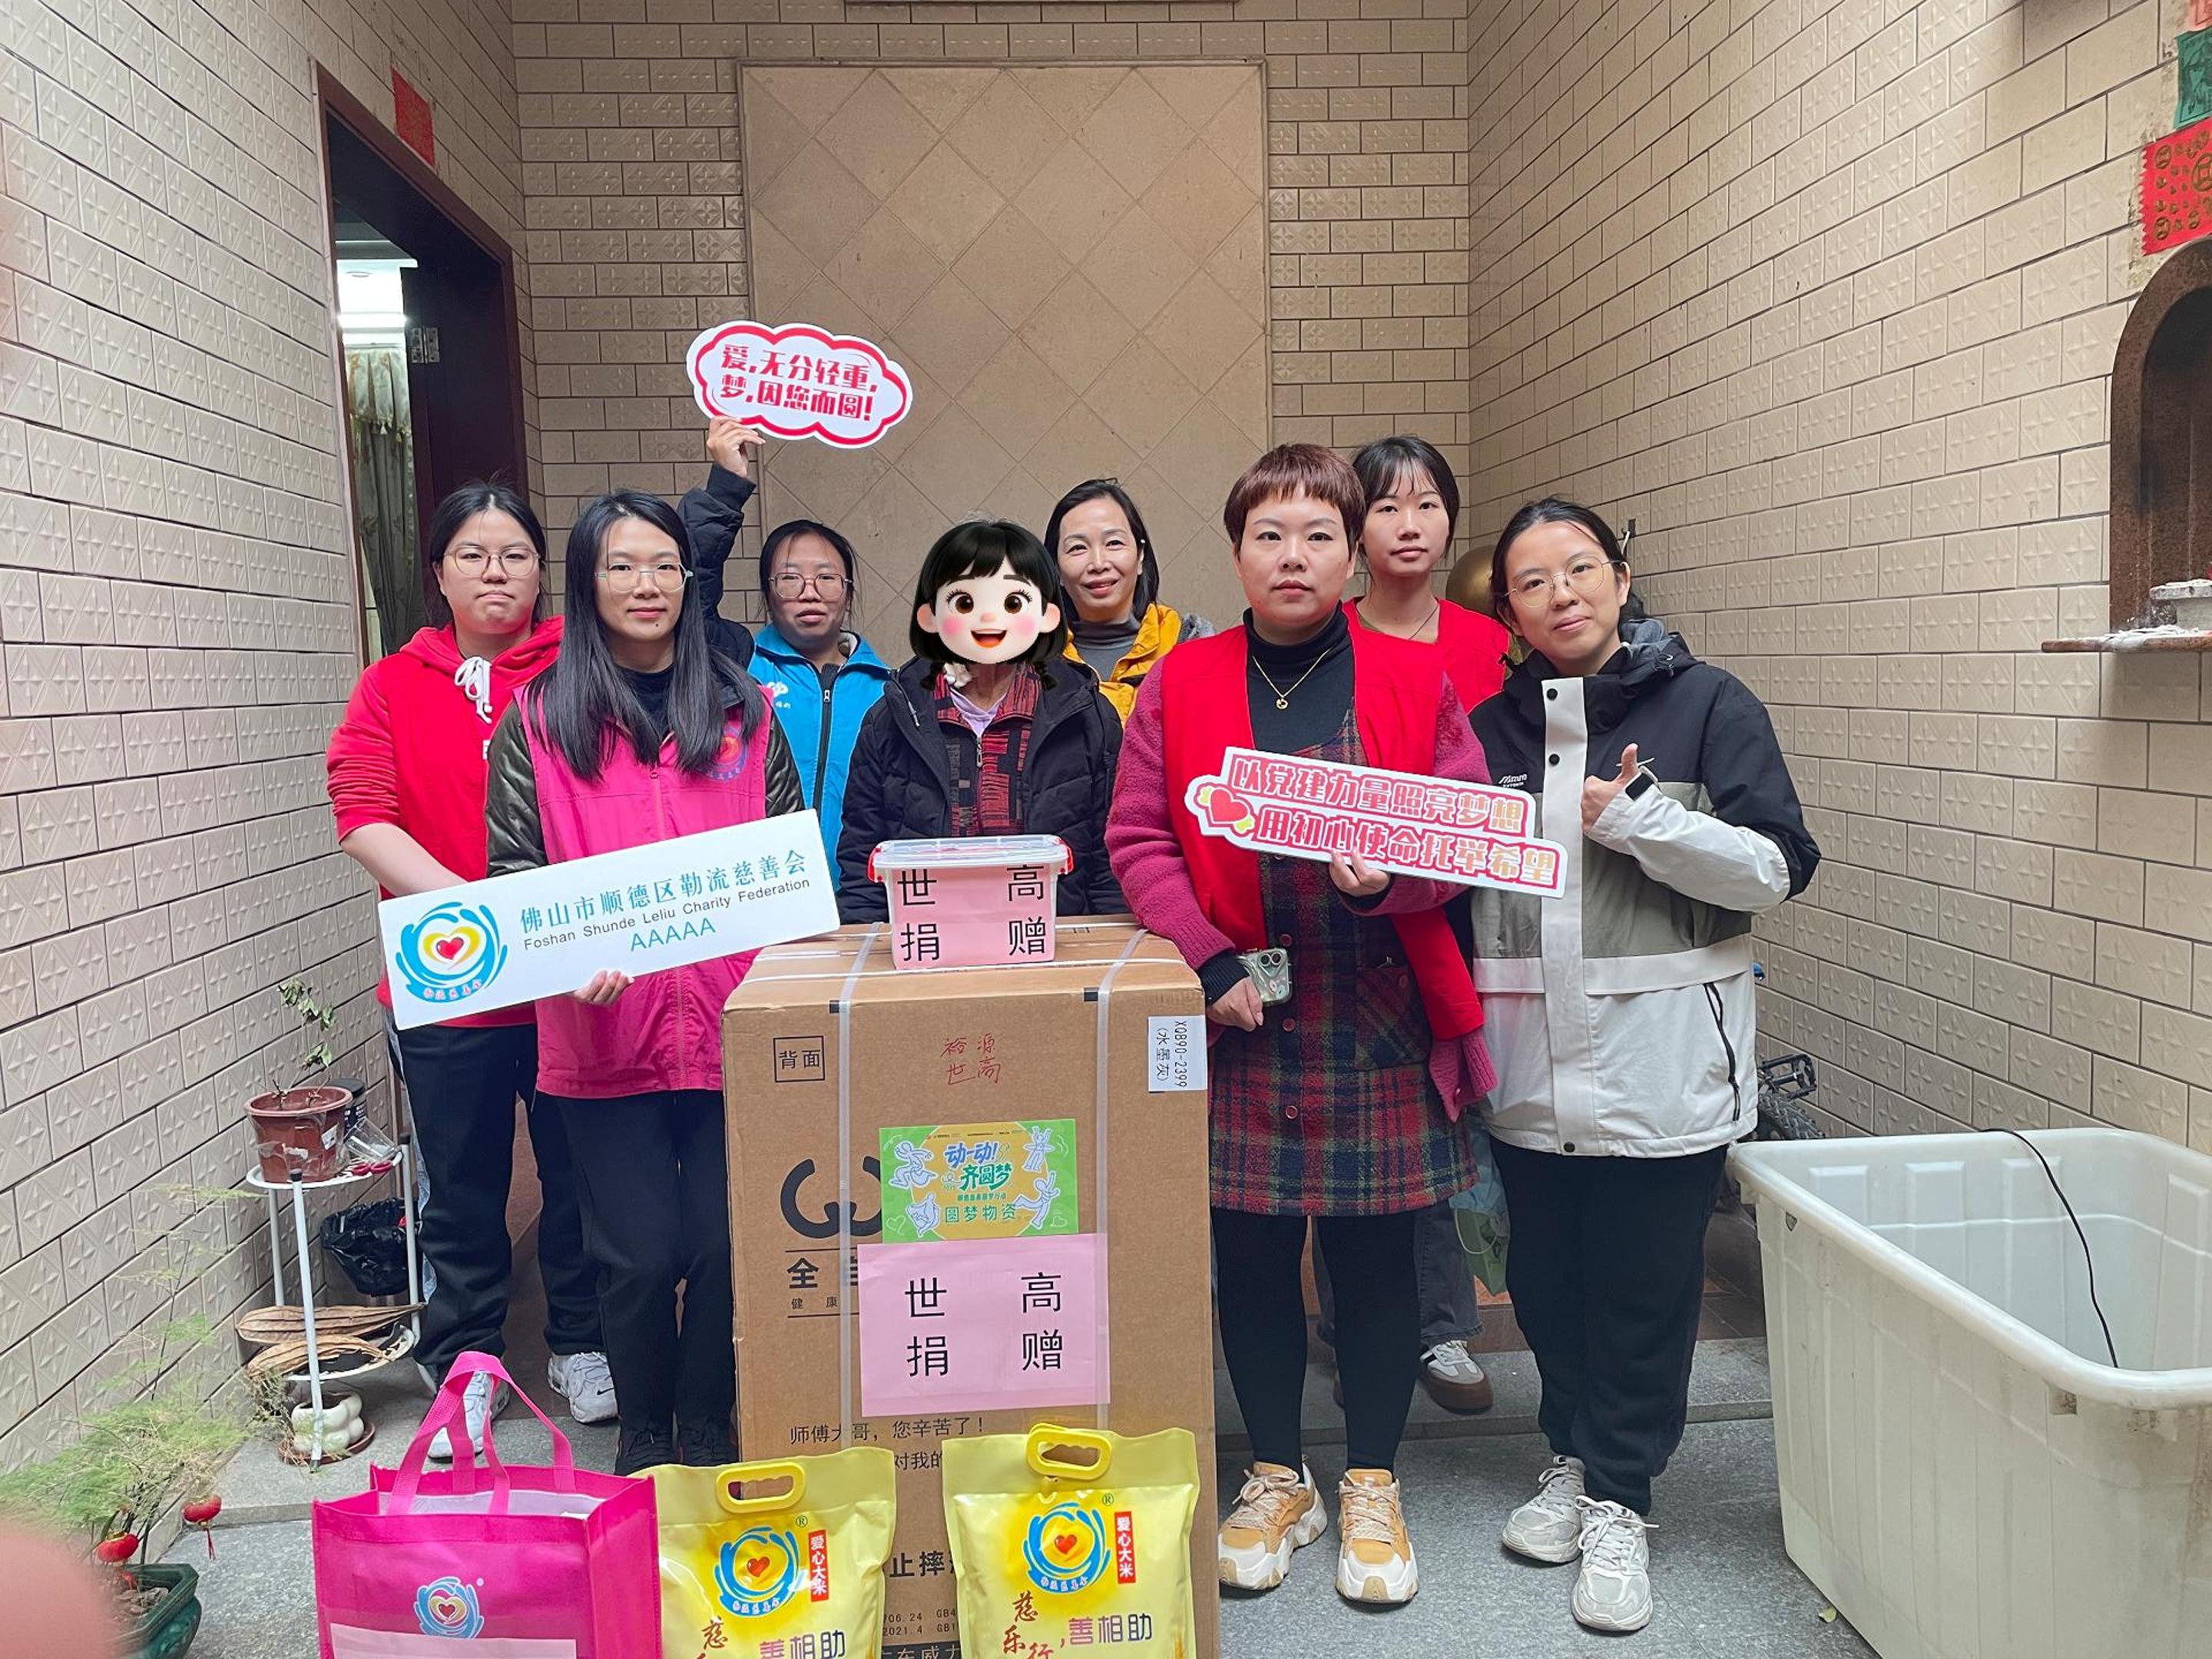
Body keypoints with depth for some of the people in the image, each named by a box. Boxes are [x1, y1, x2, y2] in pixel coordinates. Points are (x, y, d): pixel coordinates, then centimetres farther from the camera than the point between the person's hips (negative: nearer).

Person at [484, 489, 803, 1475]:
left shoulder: (742, 708, 9)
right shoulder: (538, 719, 4)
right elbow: (514, 868, 2)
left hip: (731, 1018, 2)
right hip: (603, 1030, -1)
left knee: (725, 1241, 4)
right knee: (639, 1250, 3)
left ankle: (708, 1432, 27)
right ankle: (643, 1432, 29)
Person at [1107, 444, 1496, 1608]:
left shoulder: (1415, 680, 3)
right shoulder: (1181, 684, 3)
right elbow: (1139, 838, -1)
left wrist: (1386, 877, -18)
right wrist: (1208, 960, -12)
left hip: (1380, 1019, 0)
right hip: (1241, 1018, 1)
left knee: (1374, 1253, 9)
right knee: (1251, 1255, 10)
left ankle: (1372, 1487, 30)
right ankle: (1277, 1480, 31)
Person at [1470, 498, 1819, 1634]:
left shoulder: (1705, 706, -3)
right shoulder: (1490, 726, 9)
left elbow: (1777, 867, -9)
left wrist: (1631, 817, -18)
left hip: (1660, 1061, -3)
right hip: (1529, 1062, 4)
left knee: (1643, 1290, 5)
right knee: (1546, 1280, 15)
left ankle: (1617, 1502, 23)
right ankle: (1572, 1459, 36)